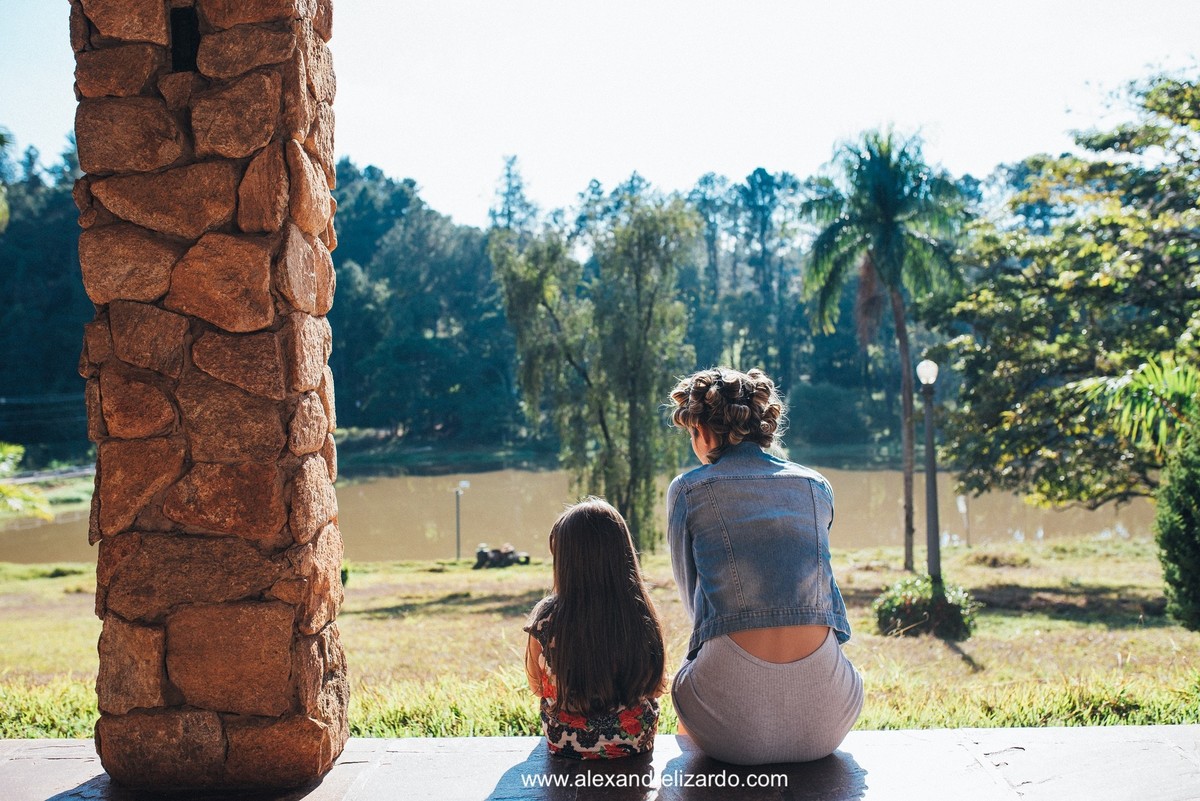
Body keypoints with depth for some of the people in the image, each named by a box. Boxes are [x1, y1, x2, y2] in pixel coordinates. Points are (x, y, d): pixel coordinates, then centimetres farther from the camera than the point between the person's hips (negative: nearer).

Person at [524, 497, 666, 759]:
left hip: (566, 745, -1)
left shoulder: (546, 619, -18)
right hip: (637, 743, 1)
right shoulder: (642, 614, -15)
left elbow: (537, 687, 0)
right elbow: (656, 686, 1)